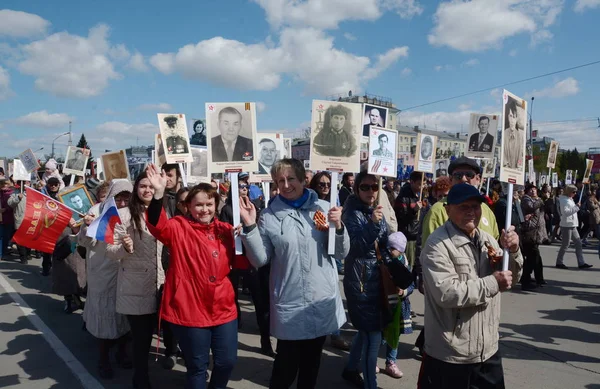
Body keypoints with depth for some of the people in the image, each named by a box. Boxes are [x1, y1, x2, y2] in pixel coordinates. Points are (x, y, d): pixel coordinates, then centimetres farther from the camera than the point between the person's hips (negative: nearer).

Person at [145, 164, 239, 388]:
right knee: (197, 366, 9)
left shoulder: (225, 230, 6)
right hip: (190, 310, -4)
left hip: (223, 309, 4)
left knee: (227, 361, 14)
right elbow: (157, 226, -27)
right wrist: (159, 194, -42)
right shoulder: (179, 228, -6)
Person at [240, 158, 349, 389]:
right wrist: (250, 226, -17)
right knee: (286, 366, 5)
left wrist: (338, 226, -17)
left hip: (323, 301, 2)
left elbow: (342, 254, 0)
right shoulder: (269, 216, -4)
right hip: (289, 305, -2)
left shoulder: (323, 208, -1)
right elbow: (259, 260, -7)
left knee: (311, 364, 20)